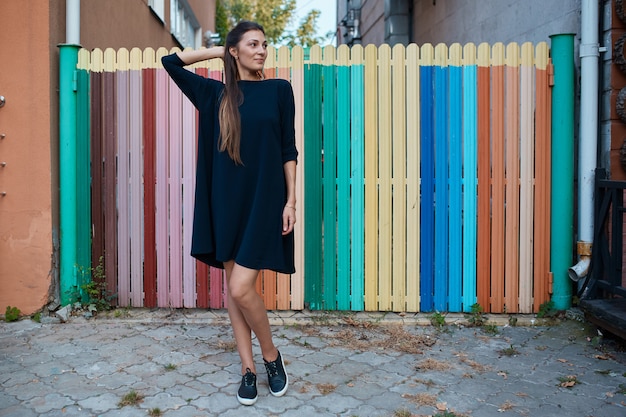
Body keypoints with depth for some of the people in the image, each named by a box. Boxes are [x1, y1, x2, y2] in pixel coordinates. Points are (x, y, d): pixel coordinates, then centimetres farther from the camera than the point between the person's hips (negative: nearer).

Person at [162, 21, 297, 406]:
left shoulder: (279, 90, 3)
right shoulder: (216, 93, 9)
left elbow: (288, 150, 1)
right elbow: (171, 62, 12)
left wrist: (291, 201, -5)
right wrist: (218, 52, 12)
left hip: (264, 201, -3)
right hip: (226, 201, 4)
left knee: (241, 287, -11)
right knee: (233, 287, 6)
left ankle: (271, 355, 15)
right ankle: (248, 368, 21)